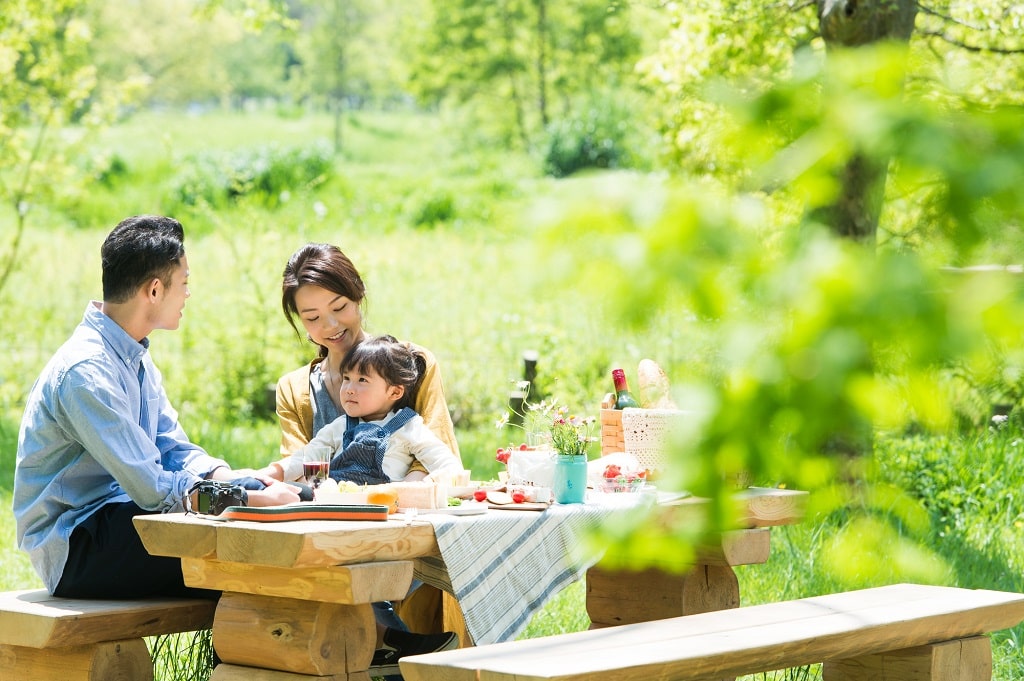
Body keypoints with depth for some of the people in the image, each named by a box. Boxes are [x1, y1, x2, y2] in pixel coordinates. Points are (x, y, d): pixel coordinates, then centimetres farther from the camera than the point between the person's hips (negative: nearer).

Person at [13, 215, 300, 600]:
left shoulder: (136, 358, 12)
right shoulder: (84, 371, -22)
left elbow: (176, 452, 11)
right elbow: (154, 489, -25)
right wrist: (255, 500, -21)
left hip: (113, 522, 10)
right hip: (73, 553, -9)